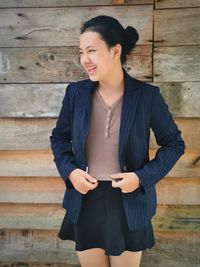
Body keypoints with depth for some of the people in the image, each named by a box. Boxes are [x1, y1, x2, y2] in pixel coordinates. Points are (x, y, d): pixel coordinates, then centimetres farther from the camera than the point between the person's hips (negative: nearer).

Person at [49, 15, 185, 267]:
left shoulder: (147, 95, -10)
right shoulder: (76, 92, -3)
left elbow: (174, 143, 0)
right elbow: (59, 137, 11)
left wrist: (143, 177, -13)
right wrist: (69, 171, -7)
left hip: (128, 202, -2)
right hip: (85, 202, 2)